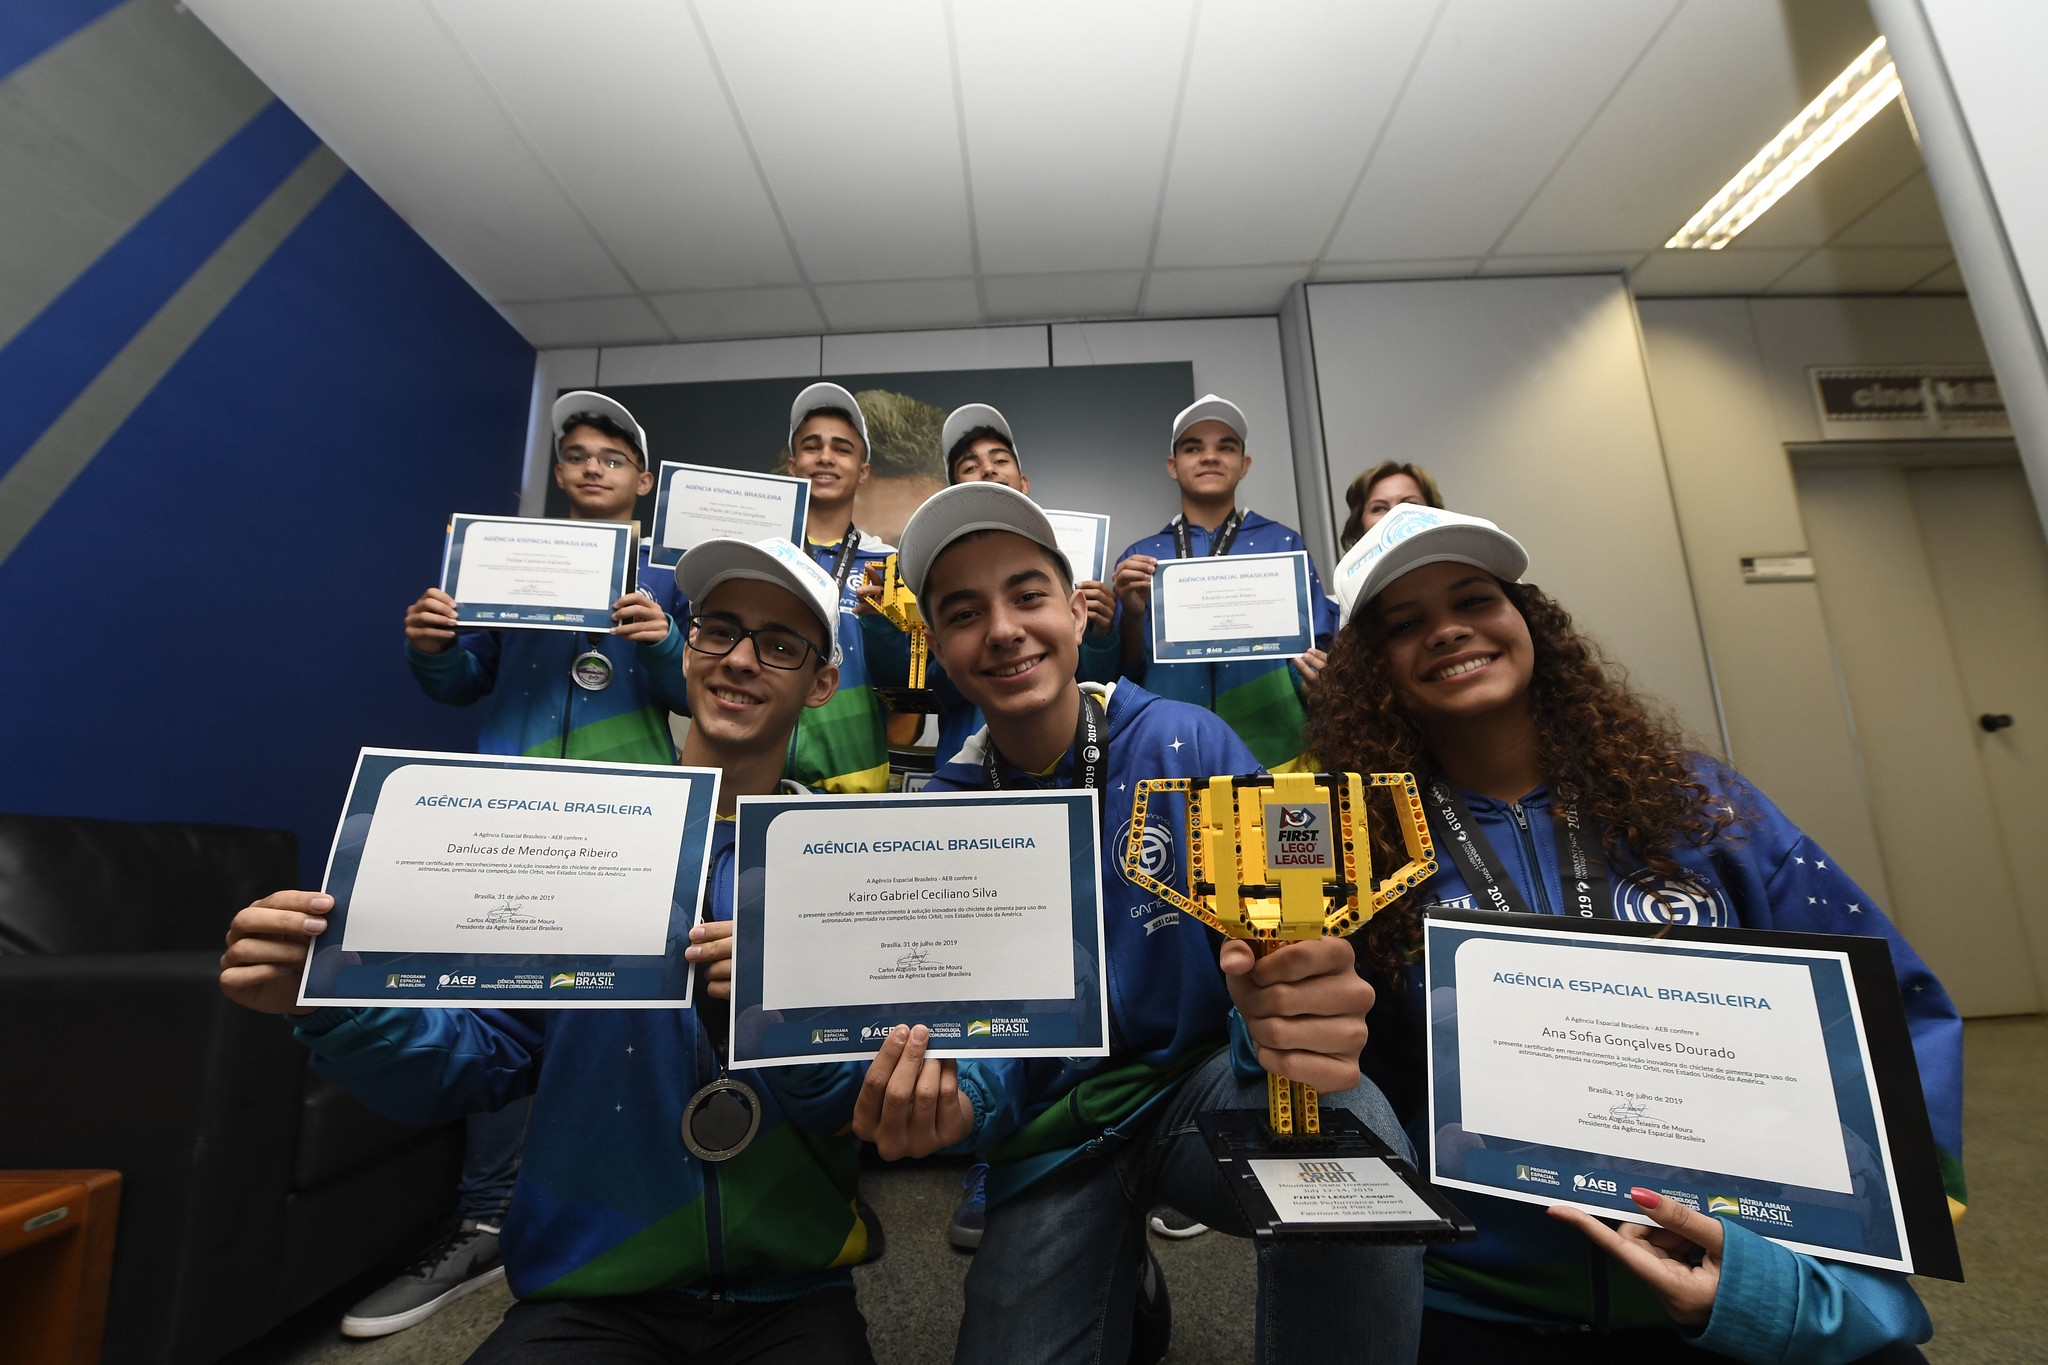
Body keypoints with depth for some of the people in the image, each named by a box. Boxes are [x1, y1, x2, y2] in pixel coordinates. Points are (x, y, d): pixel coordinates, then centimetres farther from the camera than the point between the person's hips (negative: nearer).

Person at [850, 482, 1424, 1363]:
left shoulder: (1190, 746, -13)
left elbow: (1279, 947, -15)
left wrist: (1293, 1012, -39)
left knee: (1352, 1136, -32)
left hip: (1202, 1077, -2)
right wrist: (950, 1103, -26)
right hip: (1056, 1134, 3)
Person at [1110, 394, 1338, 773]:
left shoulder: (1284, 544, 5)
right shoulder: (1138, 558, 8)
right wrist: (1131, 617, -12)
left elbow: (1319, 651, 6)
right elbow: (1125, 675, 6)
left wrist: (1318, 683, -15)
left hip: (1274, 753, 0)